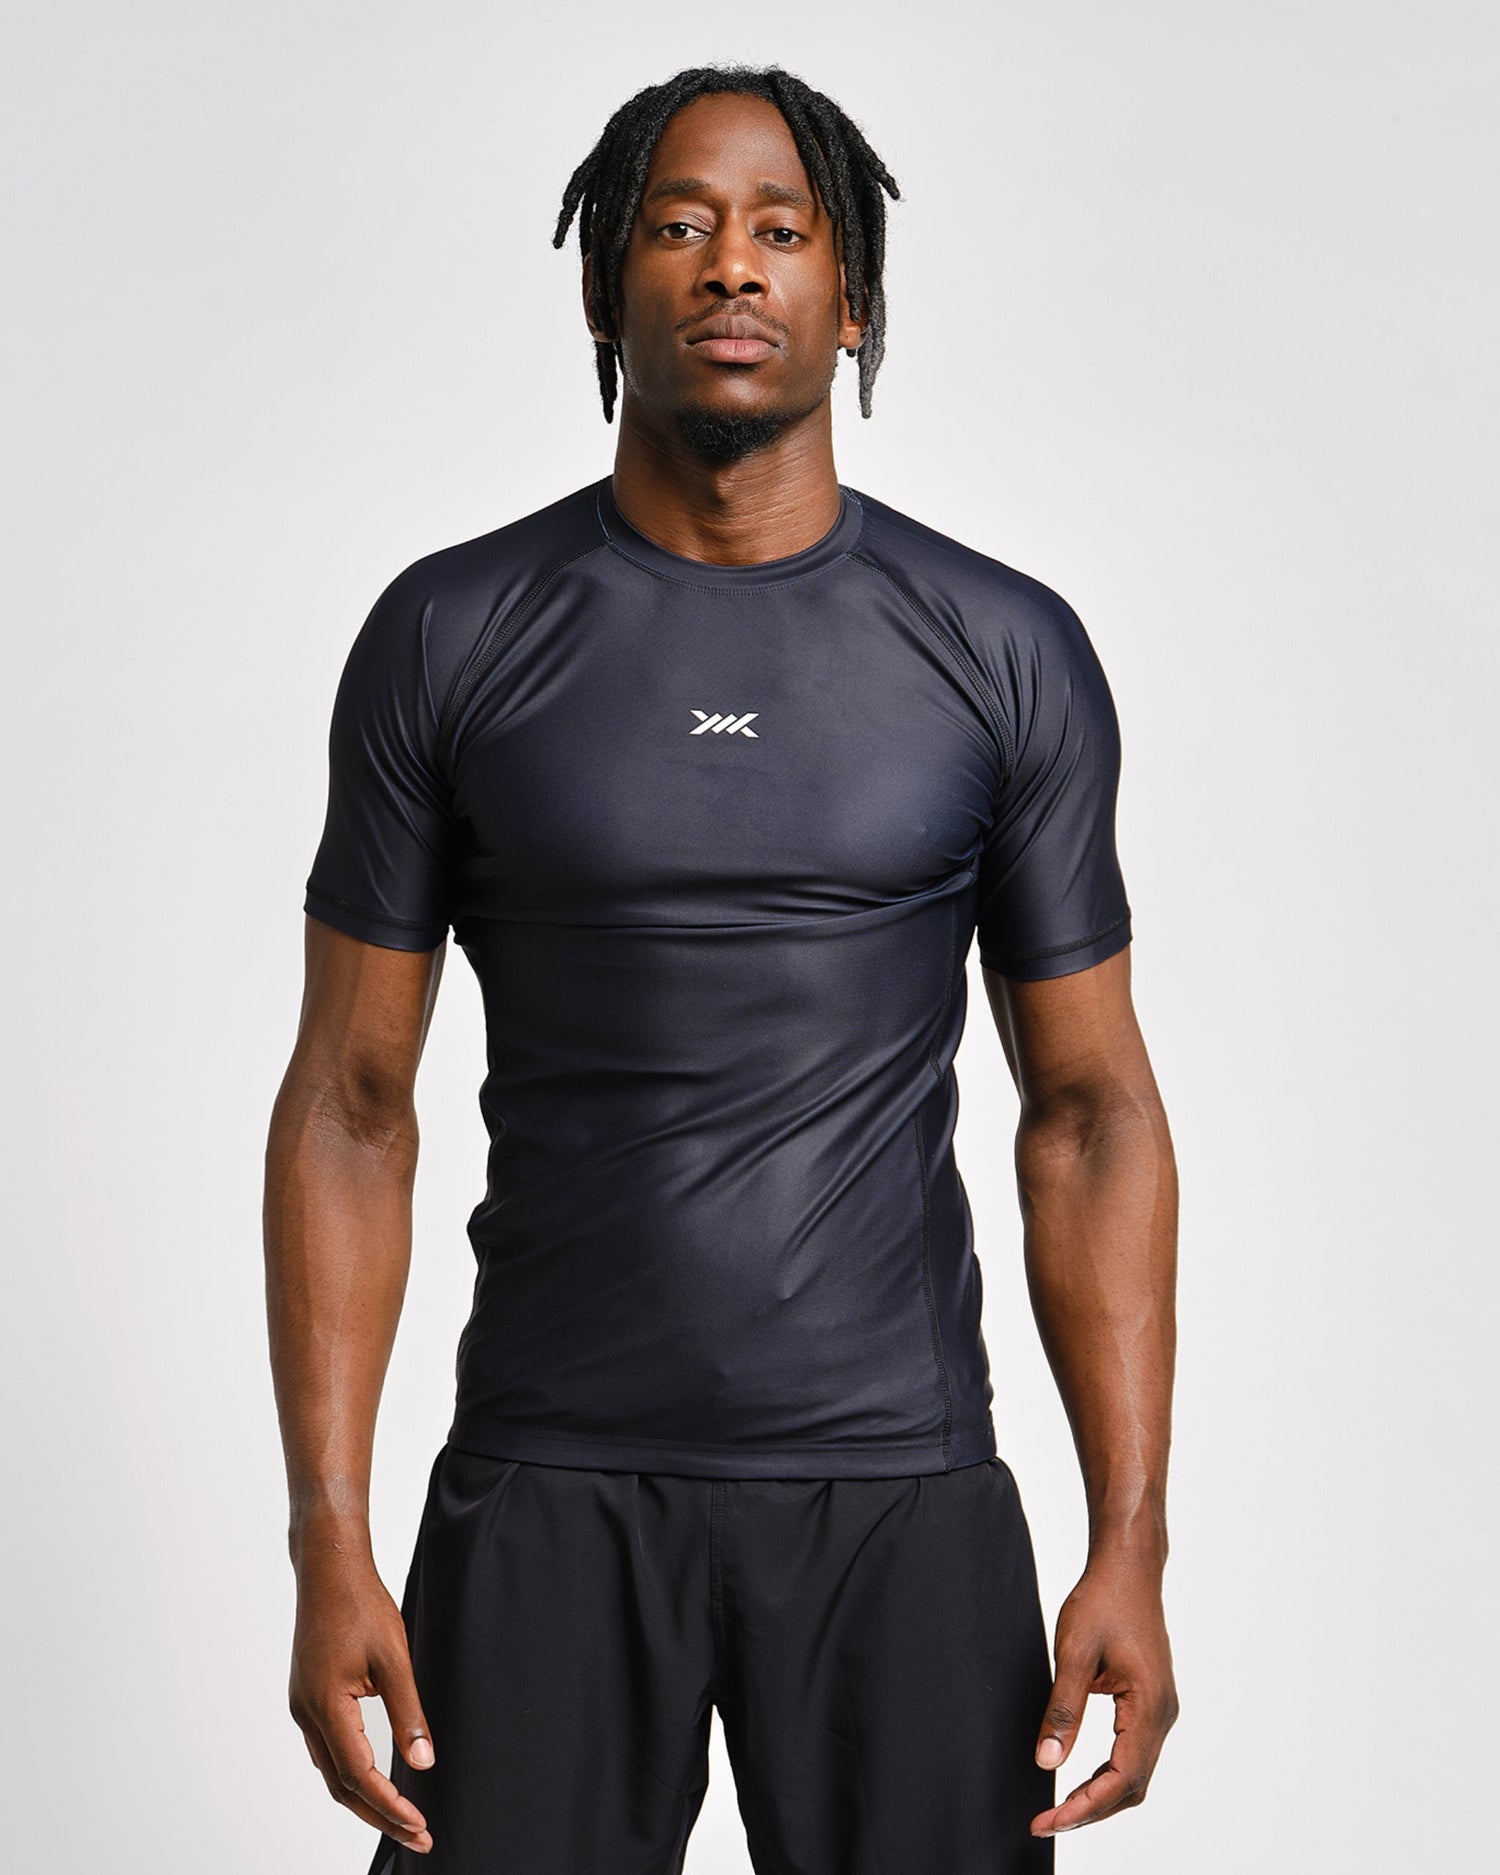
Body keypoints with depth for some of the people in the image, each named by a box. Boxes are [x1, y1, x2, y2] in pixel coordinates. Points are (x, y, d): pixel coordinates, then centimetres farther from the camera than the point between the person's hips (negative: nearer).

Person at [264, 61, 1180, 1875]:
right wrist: (329, 1540, -6)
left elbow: (1087, 1109, 4)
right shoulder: (451, 635, 0)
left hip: (902, 1492, 1)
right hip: (548, 1498, 0)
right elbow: (349, 1100, 2)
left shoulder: (1005, 653, 2)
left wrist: (1132, 1546, -3)